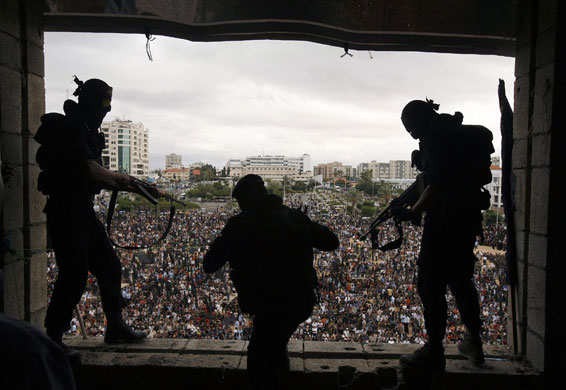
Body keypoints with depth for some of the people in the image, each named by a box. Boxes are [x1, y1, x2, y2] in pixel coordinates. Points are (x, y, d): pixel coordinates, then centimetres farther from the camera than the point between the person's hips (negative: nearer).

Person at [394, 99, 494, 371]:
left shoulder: (435, 137, -13)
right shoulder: (457, 132, 16)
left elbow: (437, 184, -21)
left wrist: (413, 212, -15)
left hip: (445, 216, -10)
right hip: (468, 215, 10)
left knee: (430, 282, -3)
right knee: (460, 277, 20)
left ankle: (434, 351, 4)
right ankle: (473, 343, 29)